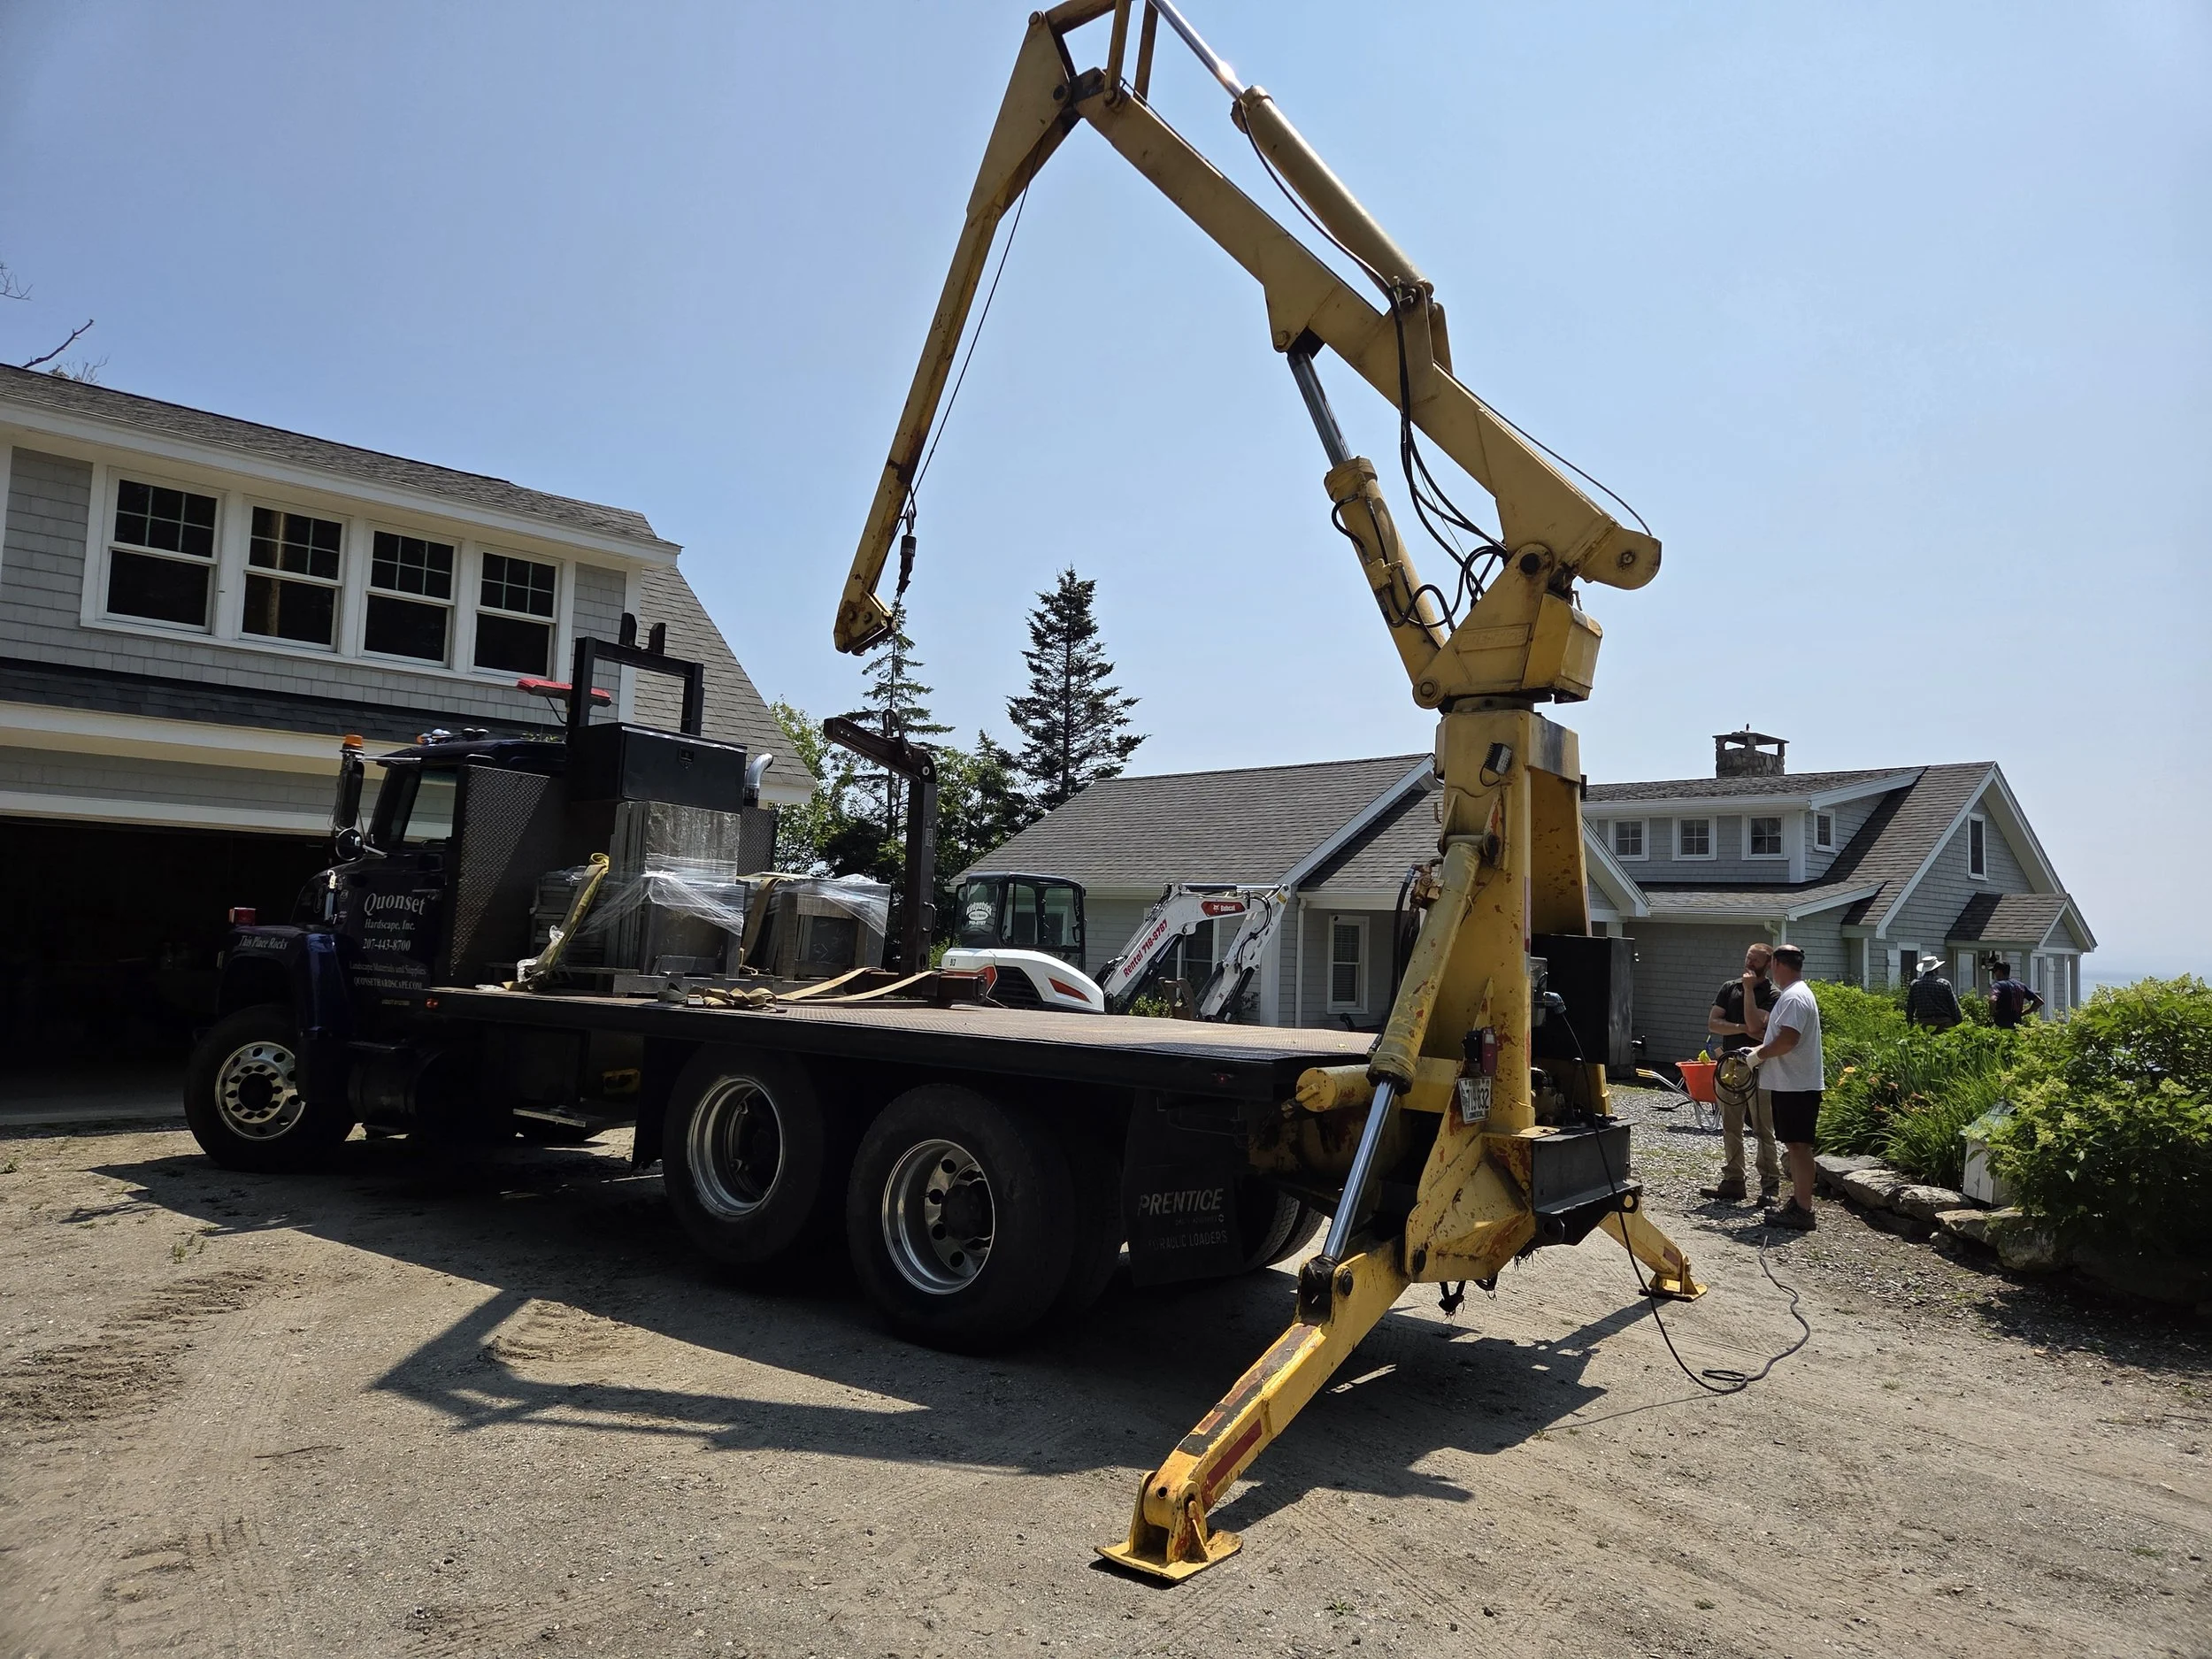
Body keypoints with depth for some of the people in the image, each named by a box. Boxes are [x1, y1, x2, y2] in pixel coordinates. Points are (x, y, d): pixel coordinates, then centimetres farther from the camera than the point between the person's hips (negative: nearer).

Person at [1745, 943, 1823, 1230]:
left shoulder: (1794, 997, -18)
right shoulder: (1794, 994, 17)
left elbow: (1787, 1040, -27)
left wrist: (1759, 1054, -13)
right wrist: (1762, 1050, 13)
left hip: (1796, 1086, -11)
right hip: (1792, 1084, 11)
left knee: (1798, 1145, -7)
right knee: (1795, 1145, 15)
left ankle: (1802, 1210, -3)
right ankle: (1797, 1202, 22)